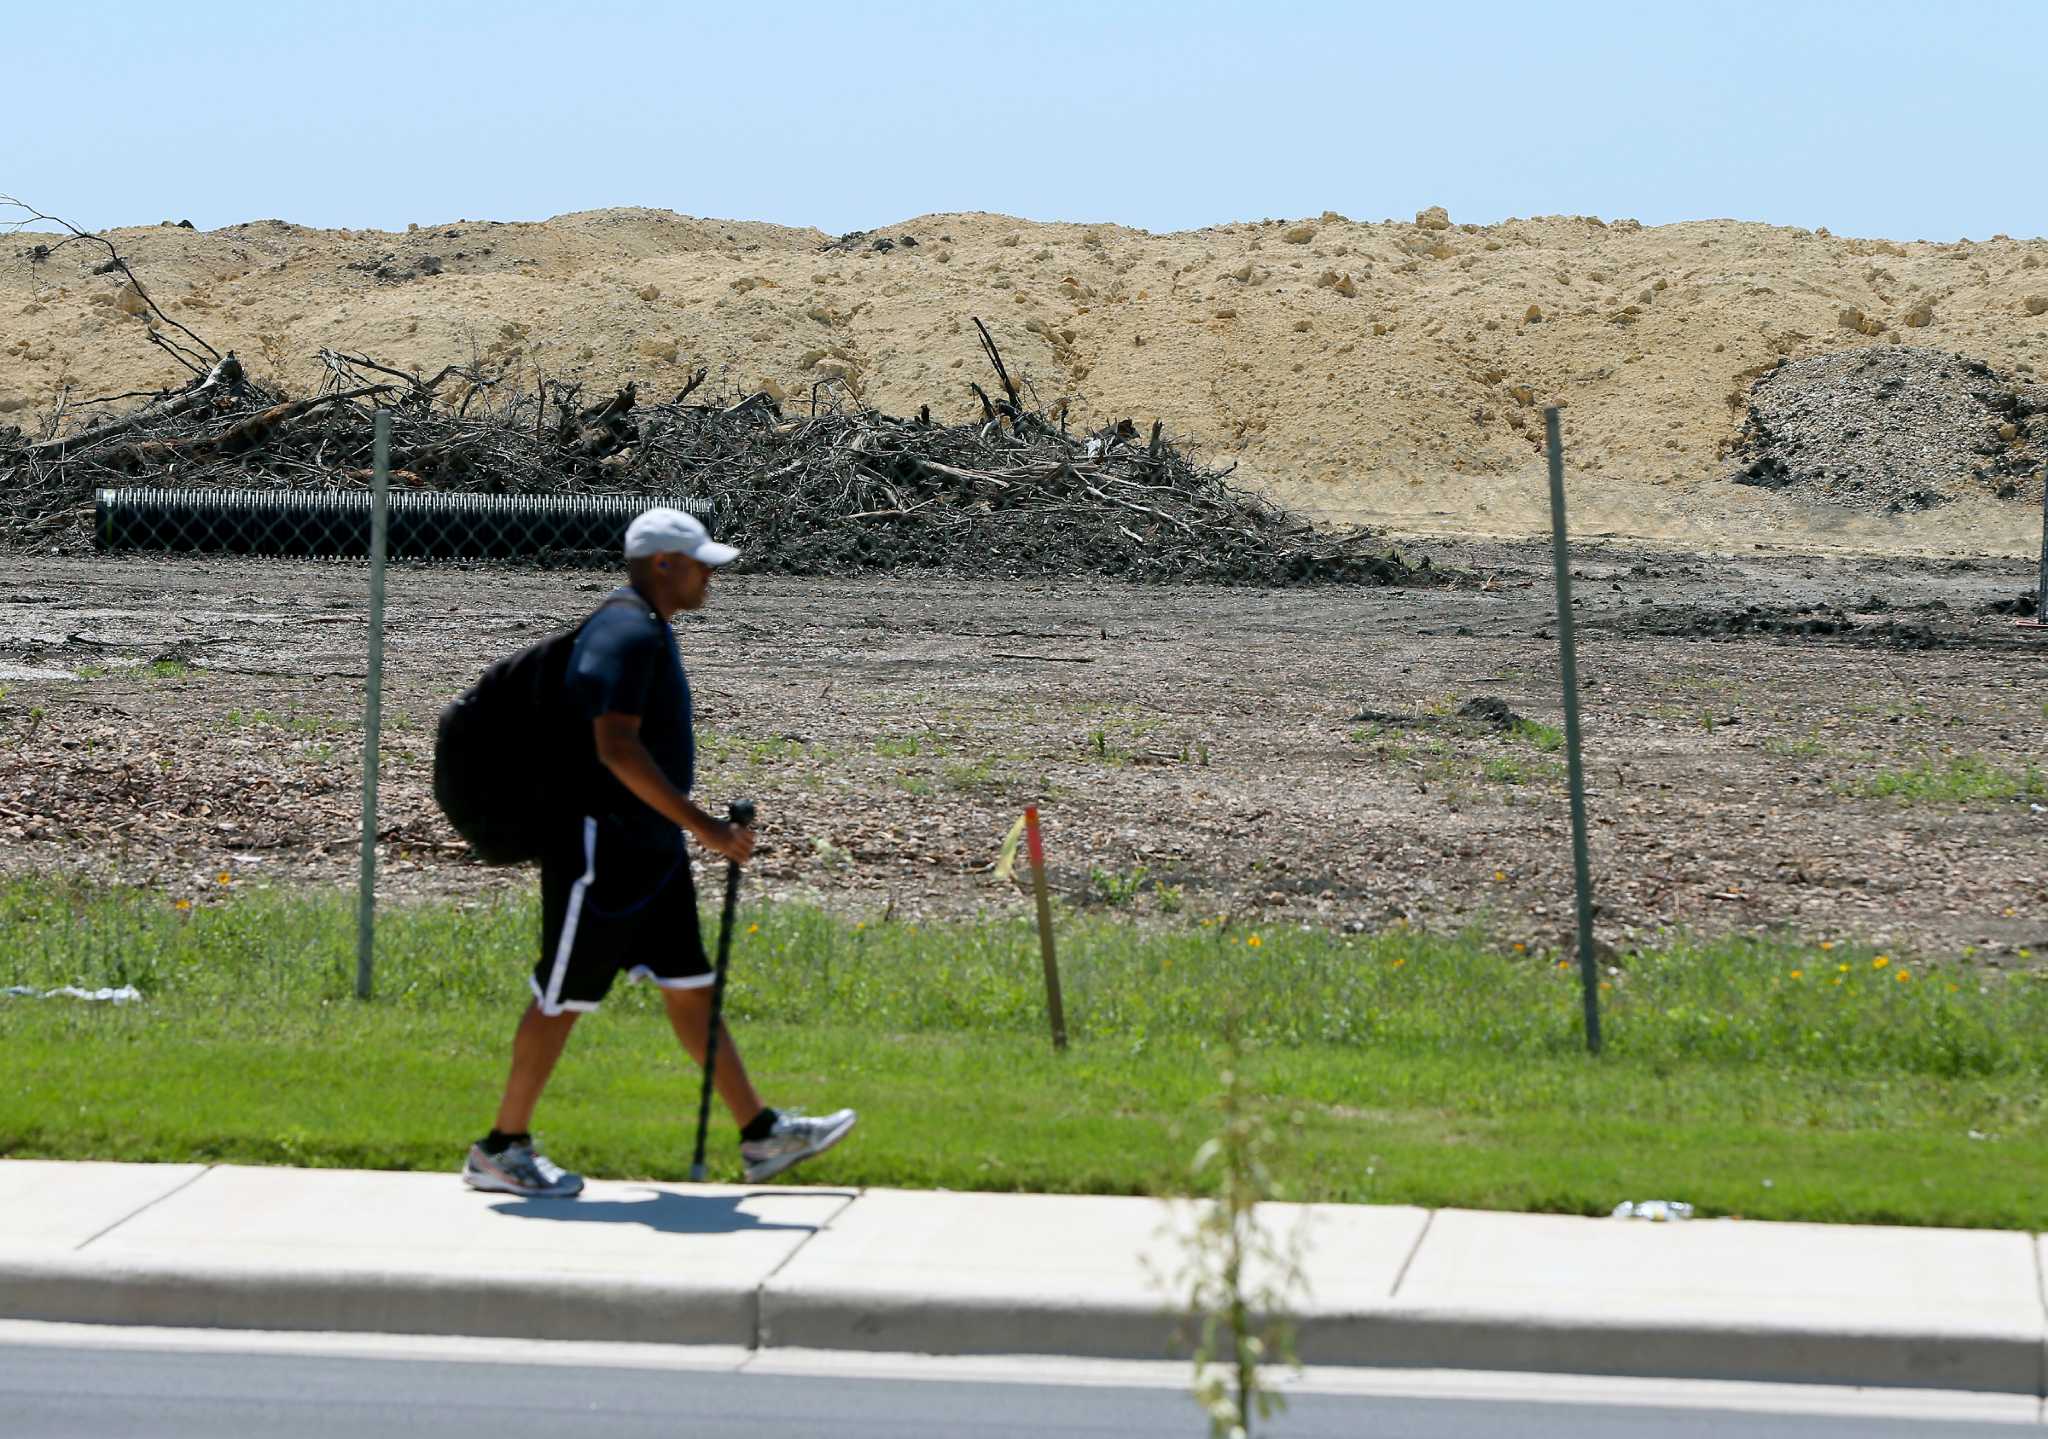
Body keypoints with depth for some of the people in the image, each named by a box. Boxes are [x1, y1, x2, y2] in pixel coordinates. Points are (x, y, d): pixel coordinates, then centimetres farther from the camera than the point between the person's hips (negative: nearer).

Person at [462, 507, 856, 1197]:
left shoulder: (645, 628, 14)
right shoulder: (629, 631, -19)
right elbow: (615, 746, -28)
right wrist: (703, 827, -28)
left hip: (650, 848, 10)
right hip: (600, 847, -10)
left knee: (690, 987, 12)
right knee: (564, 999, -2)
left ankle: (761, 1134, 16)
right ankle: (500, 1149, 8)